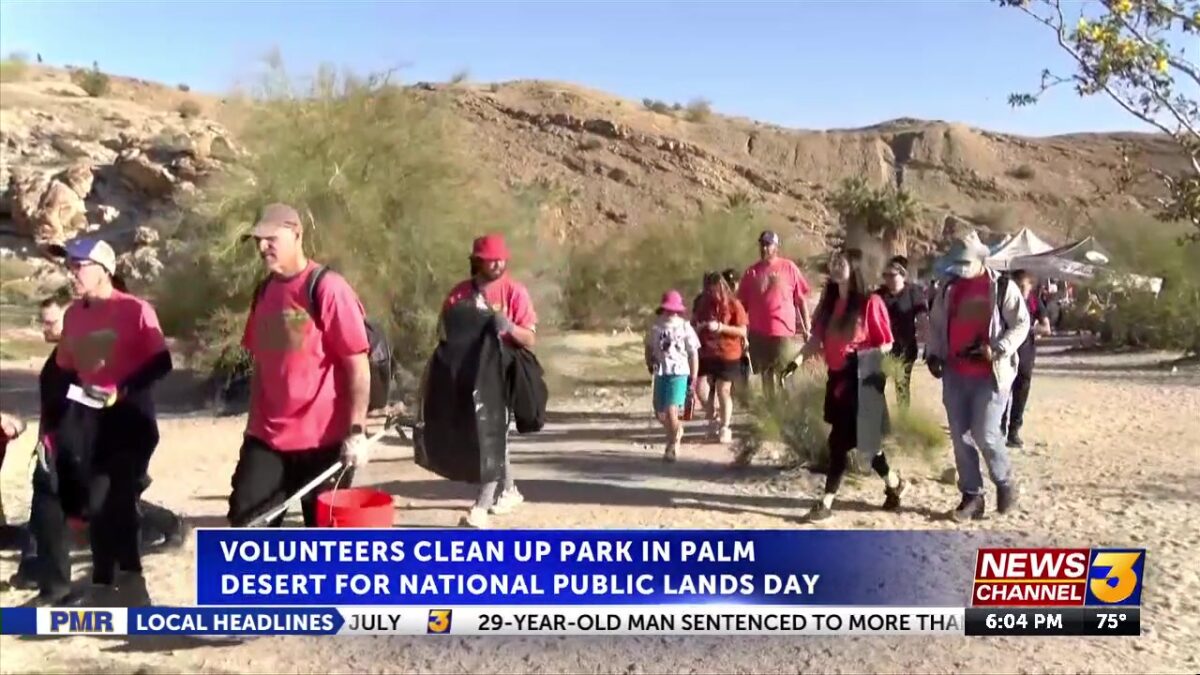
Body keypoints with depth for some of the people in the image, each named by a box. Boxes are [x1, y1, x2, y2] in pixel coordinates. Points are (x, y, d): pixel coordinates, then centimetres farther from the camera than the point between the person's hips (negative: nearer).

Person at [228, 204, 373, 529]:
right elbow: (260, 362, 16)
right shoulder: (265, 291, 9)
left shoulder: (328, 288, -13)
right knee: (244, 522, 5)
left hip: (323, 439, -6)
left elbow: (358, 365, -14)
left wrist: (356, 431, -18)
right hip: (267, 437, 6)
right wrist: (254, 423, 17)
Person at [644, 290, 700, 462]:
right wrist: (650, 363, 0)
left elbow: (694, 355, -1)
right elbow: (649, 347, 20)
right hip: (660, 374, 4)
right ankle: (677, 431, 43)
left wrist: (693, 380, -3)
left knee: (671, 411, -15)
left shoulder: (685, 327, -4)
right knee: (660, 413, 11)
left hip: (679, 374, -4)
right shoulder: (656, 327, 6)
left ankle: (672, 446, 7)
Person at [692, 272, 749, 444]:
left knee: (723, 391, 0)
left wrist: (721, 327, -20)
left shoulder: (734, 305, -5)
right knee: (701, 389, -5)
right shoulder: (702, 304, 7)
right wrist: (698, 327, -7)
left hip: (728, 355, -3)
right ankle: (714, 418, 20)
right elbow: (694, 327, 17)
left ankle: (725, 428, 15)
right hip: (706, 354, 4)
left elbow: (743, 331, -9)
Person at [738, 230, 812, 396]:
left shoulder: (789, 268, 0)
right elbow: (742, 303, 8)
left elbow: (801, 299, 2)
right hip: (758, 332, 2)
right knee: (765, 372, 10)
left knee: (784, 373, 1)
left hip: (784, 330, -2)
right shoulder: (752, 272, 7)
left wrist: (806, 327, 0)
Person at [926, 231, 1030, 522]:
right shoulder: (949, 288, 9)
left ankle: (1004, 482, 18)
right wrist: (933, 354, 3)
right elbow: (935, 323, 17)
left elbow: (1021, 324, -5)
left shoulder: (1002, 288, -5)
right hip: (955, 374, 5)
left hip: (990, 374, -5)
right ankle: (972, 495, 18)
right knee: (960, 436, 6)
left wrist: (997, 349, -19)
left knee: (984, 434, -9)